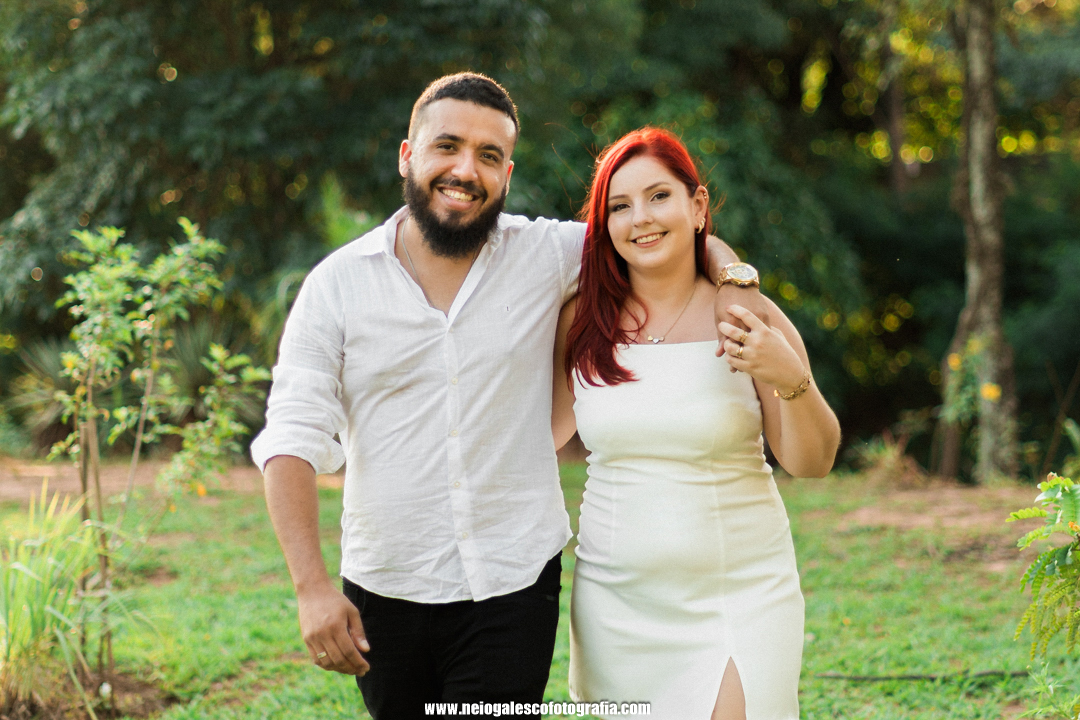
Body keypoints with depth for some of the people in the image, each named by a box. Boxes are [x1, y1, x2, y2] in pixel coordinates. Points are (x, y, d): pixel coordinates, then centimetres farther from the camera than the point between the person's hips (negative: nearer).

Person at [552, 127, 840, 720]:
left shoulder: (746, 318, -4)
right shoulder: (582, 322, 1)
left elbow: (812, 463, -2)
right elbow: (546, 434, 12)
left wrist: (792, 377, -19)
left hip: (738, 598, -2)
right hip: (616, 602, 2)